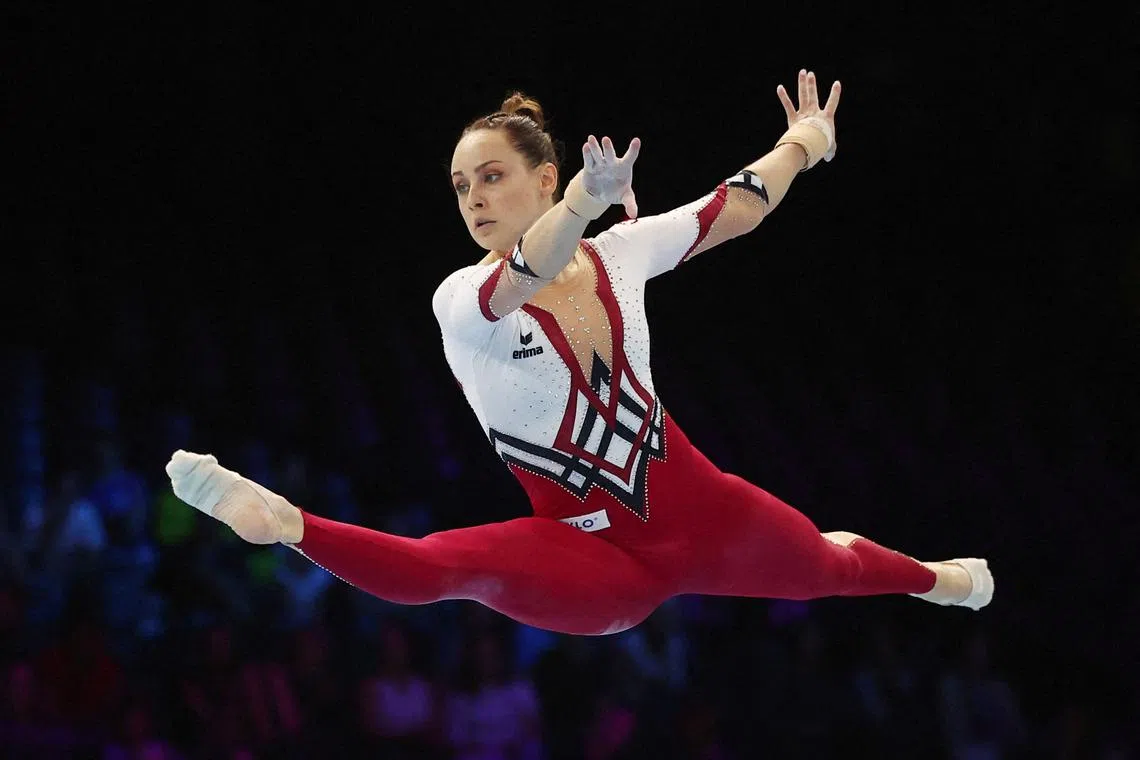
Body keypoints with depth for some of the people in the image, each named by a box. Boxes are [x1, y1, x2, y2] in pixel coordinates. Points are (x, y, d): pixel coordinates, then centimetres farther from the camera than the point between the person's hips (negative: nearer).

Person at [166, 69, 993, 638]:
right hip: (597, 564, -5)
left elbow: (737, 206, 11)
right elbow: (526, 275, -43)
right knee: (446, 565, -37)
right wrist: (586, 203, -63)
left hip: (697, 512, 5)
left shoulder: (618, 254, -4)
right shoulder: (462, 302, -19)